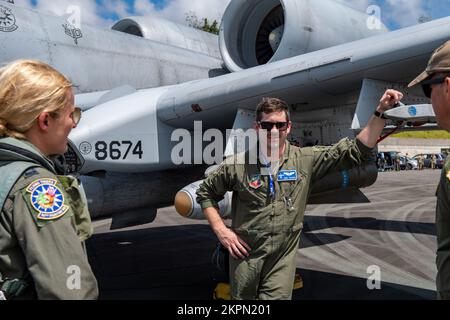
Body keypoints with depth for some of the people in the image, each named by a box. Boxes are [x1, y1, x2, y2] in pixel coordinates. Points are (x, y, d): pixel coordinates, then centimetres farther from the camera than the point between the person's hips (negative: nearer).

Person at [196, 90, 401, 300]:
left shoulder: (306, 160, -5)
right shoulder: (237, 165, -7)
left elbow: (357, 152, -5)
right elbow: (205, 193, 6)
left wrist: (380, 112, -12)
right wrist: (221, 230, -4)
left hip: (282, 261, 0)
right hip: (245, 256, 0)